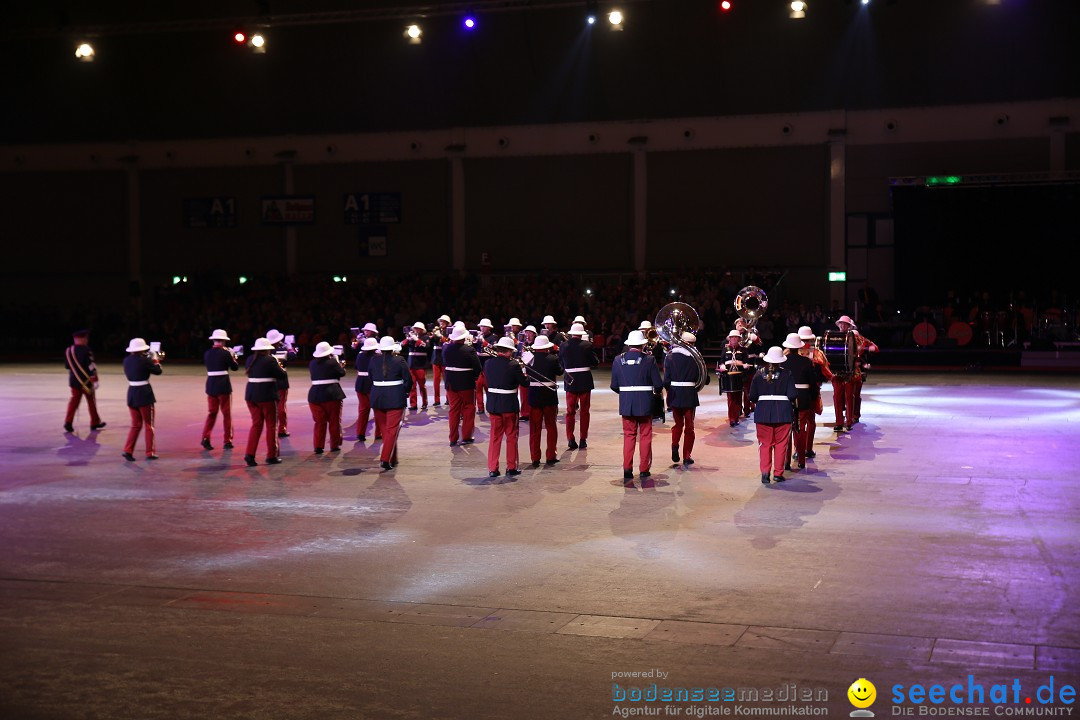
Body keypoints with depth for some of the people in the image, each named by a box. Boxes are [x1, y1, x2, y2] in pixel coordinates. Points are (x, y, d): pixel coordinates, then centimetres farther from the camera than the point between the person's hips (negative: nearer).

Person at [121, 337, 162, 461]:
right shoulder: (144, 360, -15)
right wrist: (155, 360, 10)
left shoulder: (126, 360, 3)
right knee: (149, 425, 7)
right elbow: (158, 371, -6)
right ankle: (150, 453, 11)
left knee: (136, 425, 15)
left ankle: (128, 450, 3)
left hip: (131, 394, 6)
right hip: (144, 395, -5)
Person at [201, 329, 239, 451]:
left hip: (210, 385, 4)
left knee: (211, 413, 13)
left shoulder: (207, 353, 4)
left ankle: (205, 438, -1)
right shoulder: (225, 353, -11)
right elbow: (235, 367, -2)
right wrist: (233, 357, 16)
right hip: (223, 386, -4)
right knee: (226, 414, 6)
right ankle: (227, 441, 9)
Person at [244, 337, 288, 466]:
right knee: (271, 425, 6)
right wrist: (281, 368, 12)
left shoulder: (250, 359, 6)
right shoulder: (270, 360, -12)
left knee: (256, 424, 11)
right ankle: (272, 456, 10)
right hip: (267, 396, -6)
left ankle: (249, 454, 0)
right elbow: (282, 375, -10)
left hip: (251, 395, 6)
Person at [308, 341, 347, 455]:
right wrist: (339, 363, 16)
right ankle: (334, 445, 14)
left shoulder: (312, 363, 5)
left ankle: (318, 446, 4)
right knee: (334, 421, 10)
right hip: (332, 395, -4)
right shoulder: (332, 362, -9)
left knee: (319, 422, 8)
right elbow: (342, 373, -2)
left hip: (315, 395, 4)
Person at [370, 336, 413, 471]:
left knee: (385, 429, 14)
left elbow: (371, 379, 10)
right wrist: (406, 392, 12)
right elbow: (408, 379, -5)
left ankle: (393, 459, 23)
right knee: (392, 430, -3)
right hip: (395, 399, -4)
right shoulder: (399, 361, -7)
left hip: (377, 399, 4)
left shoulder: (374, 361, 2)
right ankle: (386, 459, -14)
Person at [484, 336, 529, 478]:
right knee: (511, 436, 10)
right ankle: (511, 467, 15)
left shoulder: (489, 363, -2)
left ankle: (492, 468, 9)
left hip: (493, 405, 4)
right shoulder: (514, 365, -15)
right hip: (509, 405, -4)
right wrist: (524, 374, 13)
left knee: (495, 436, 12)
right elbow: (524, 383, -8)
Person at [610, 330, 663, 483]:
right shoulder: (649, 360, -9)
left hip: (626, 404, 2)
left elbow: (614, 386, 2)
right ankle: (644, 470, 12)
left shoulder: (618, 360, -2)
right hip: (645, 404, -2)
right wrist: (655, 391, 16)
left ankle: (627, 469, 5)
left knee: (629, 435, 11)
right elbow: (658, 384, -7)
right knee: (645, 436, 10)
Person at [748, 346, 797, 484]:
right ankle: (778, 473, 10)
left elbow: (752, 397, -2)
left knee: (765, 443, 8)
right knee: (781, 443, 8)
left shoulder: (759, 374, -1)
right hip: (783, 412, -1)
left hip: (763, 411, 1)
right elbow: (792, 395, -9)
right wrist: (788, 399, 12)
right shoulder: (786, 374, -5)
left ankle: (765, 471, -5)